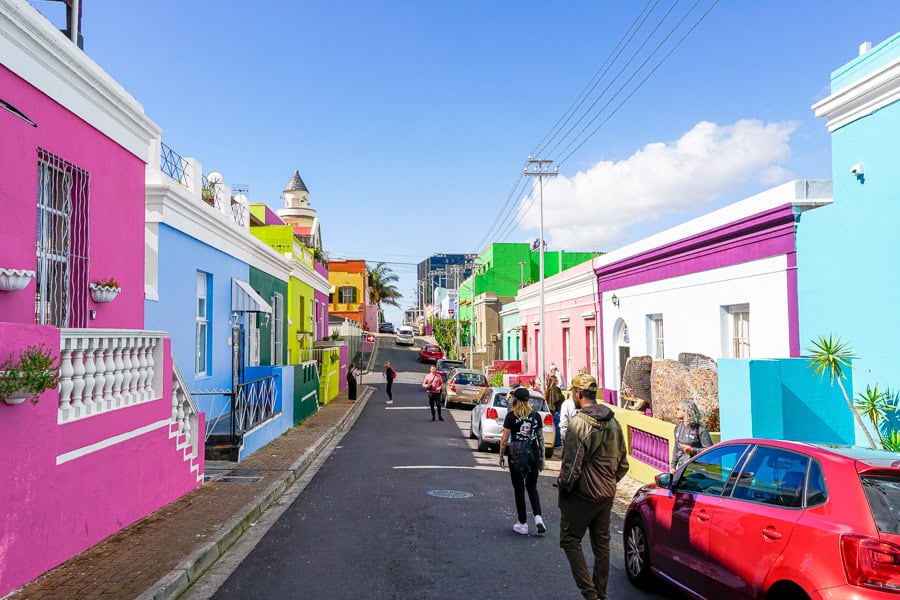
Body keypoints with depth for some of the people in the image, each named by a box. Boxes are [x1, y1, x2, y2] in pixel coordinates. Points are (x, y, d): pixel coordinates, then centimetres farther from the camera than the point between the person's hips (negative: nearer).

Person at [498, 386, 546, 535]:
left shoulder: (511, 415, -7)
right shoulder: (536, 415, 4)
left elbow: (504, 439, -6)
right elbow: (540, 438, 7)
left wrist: (501, 456, 4)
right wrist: (542, 457, 15)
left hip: (517, 455, -3)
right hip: (533, 454, 3)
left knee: (519, 489, 8)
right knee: (532, 487, 17)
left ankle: (523, 524, 14)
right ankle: (538, 518, 0)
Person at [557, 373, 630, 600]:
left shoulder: (579, 423, -20)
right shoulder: (613, 422, 6)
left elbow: (572, 465, -20)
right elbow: (623, 463, 12)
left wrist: (563, 486, -5)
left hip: (582, 495, -7)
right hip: (607, 495, 8)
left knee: (570, 540, 5)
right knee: (602, 544, 15)